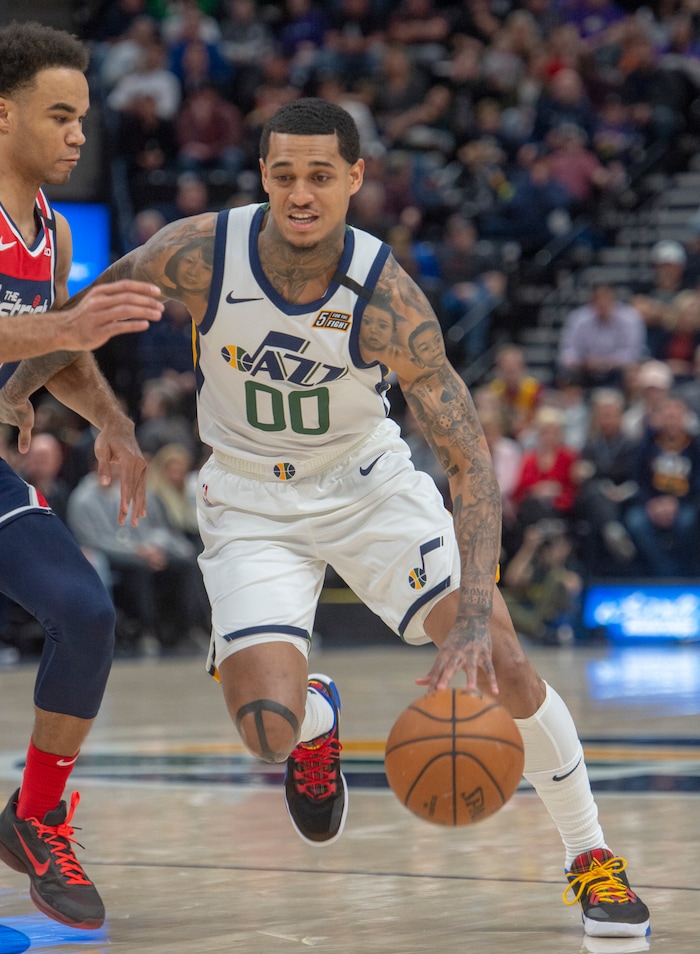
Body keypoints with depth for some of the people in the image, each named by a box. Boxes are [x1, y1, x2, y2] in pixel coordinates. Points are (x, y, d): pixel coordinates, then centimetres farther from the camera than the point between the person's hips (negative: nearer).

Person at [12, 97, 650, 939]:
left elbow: (468, 461, -31)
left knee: (502, 662, -12)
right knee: (267, 732, -18)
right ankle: (314, 716, 22)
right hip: (251, 503, 0)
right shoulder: (197, 254, -23)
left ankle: (589, 853, 11)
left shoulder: (387, 298, -27)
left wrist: (474, 615, -42)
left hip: (368, 483, 0)